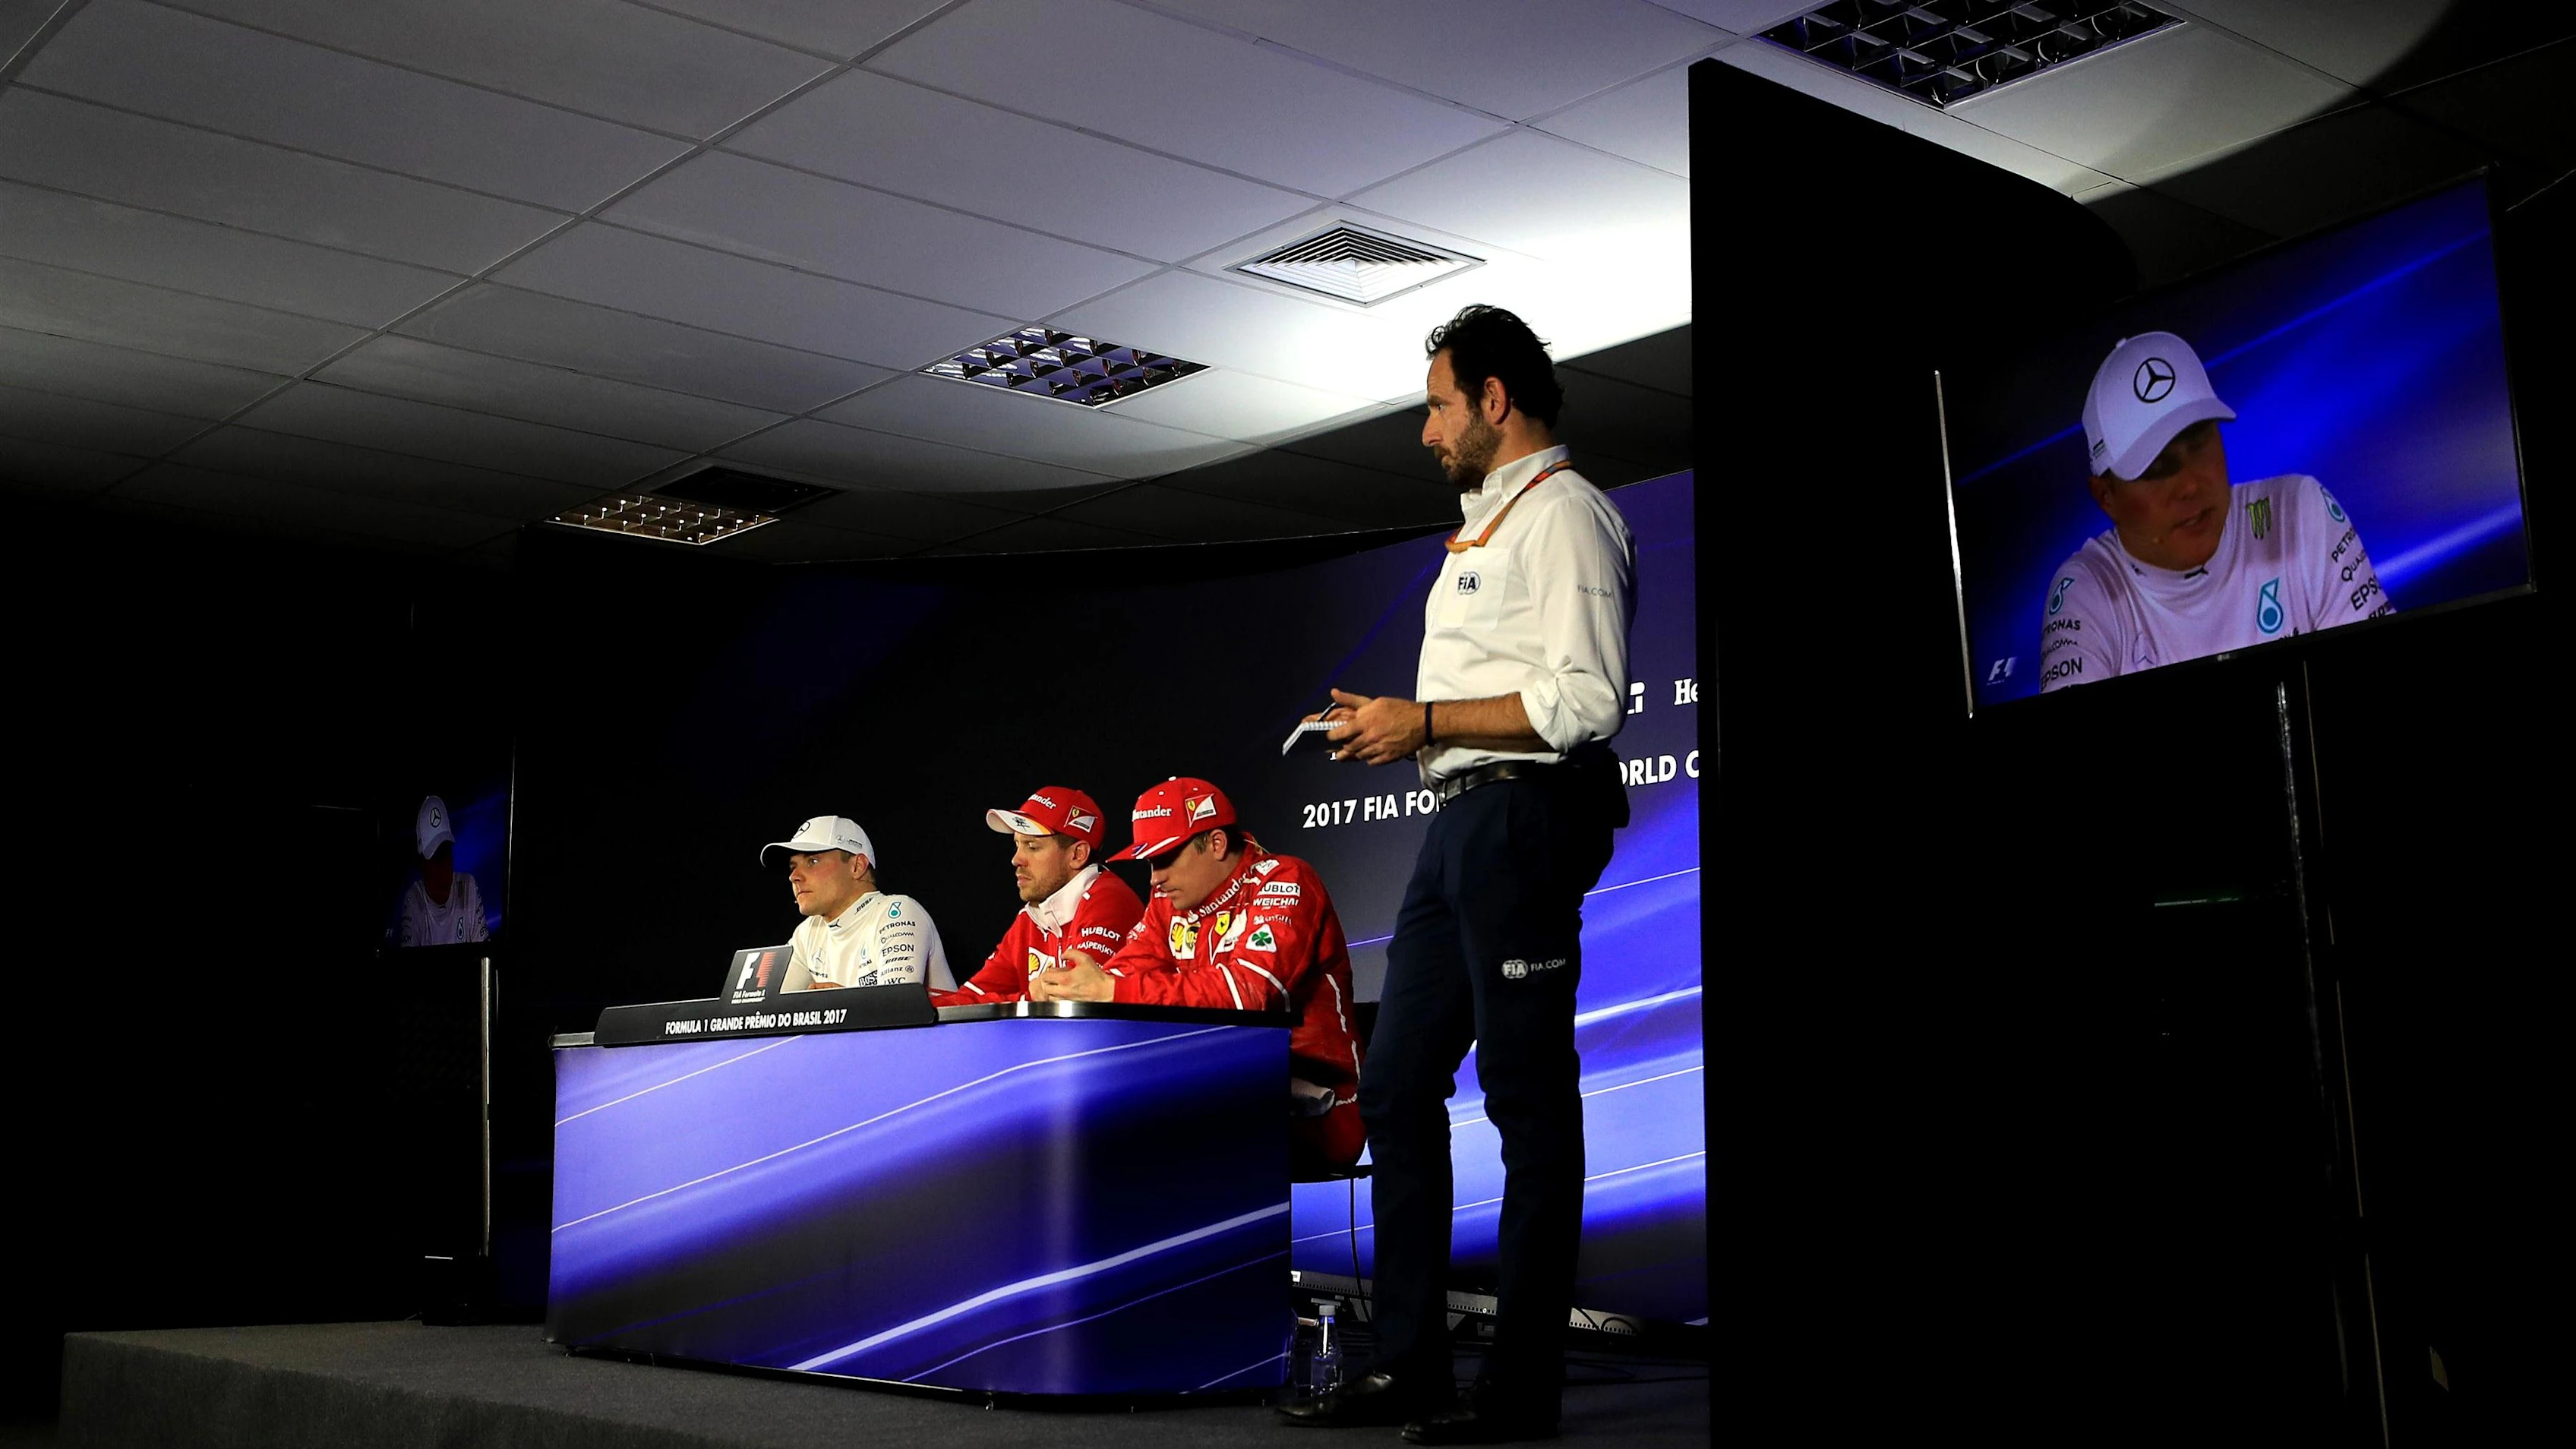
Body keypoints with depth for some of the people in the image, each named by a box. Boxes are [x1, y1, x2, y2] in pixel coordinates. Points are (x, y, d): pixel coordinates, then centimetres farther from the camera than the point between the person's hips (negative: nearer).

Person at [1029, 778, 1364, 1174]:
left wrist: (1114, 991, -28)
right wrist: (1057, 987, -17)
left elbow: (1250, 991, -26)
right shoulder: (1172, 901, 13)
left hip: (1309, 1123, -7)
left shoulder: (1284, 882, -11)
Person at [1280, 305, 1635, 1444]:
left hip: (1524, 815, -10)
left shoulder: (1563, 516, -7)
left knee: (1528, 1097, -6)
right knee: (1397, 1085, 8)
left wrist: (1426, 722, -14)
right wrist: (1395, 726, 12)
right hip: (1458, 818, 10)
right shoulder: (1484, 526, 23)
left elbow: (1587, 700, -18)